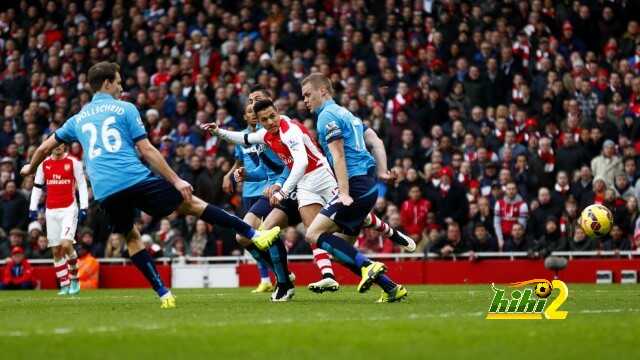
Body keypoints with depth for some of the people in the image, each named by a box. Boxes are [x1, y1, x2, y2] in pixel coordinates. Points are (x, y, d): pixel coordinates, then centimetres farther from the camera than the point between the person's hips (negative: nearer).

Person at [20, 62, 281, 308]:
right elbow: (146, 150, 0)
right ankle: (253, 234, 3)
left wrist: (31, 168, 51)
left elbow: (45, 147, 31)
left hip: (105, 192, 3)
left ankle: (163, 294, 10)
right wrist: (176, 180, -1)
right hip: (136, 179, -3)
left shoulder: (78, 118, 21)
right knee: (192, 204, 5)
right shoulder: (124, 109, 8)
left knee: (131, 237, 20)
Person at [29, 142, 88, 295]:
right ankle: (64, 285, 9)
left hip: (69, 209, -4)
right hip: (51, 211, 4)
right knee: (56, 251, 2)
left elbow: (82, 185, -1)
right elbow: (37, 187, 13)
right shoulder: (44, 164, 8)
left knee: (66, 245, -19)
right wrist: (33, 208, 6)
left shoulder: (73, 162, -1)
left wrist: (83, 207, -8)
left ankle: (74, 278, 1)